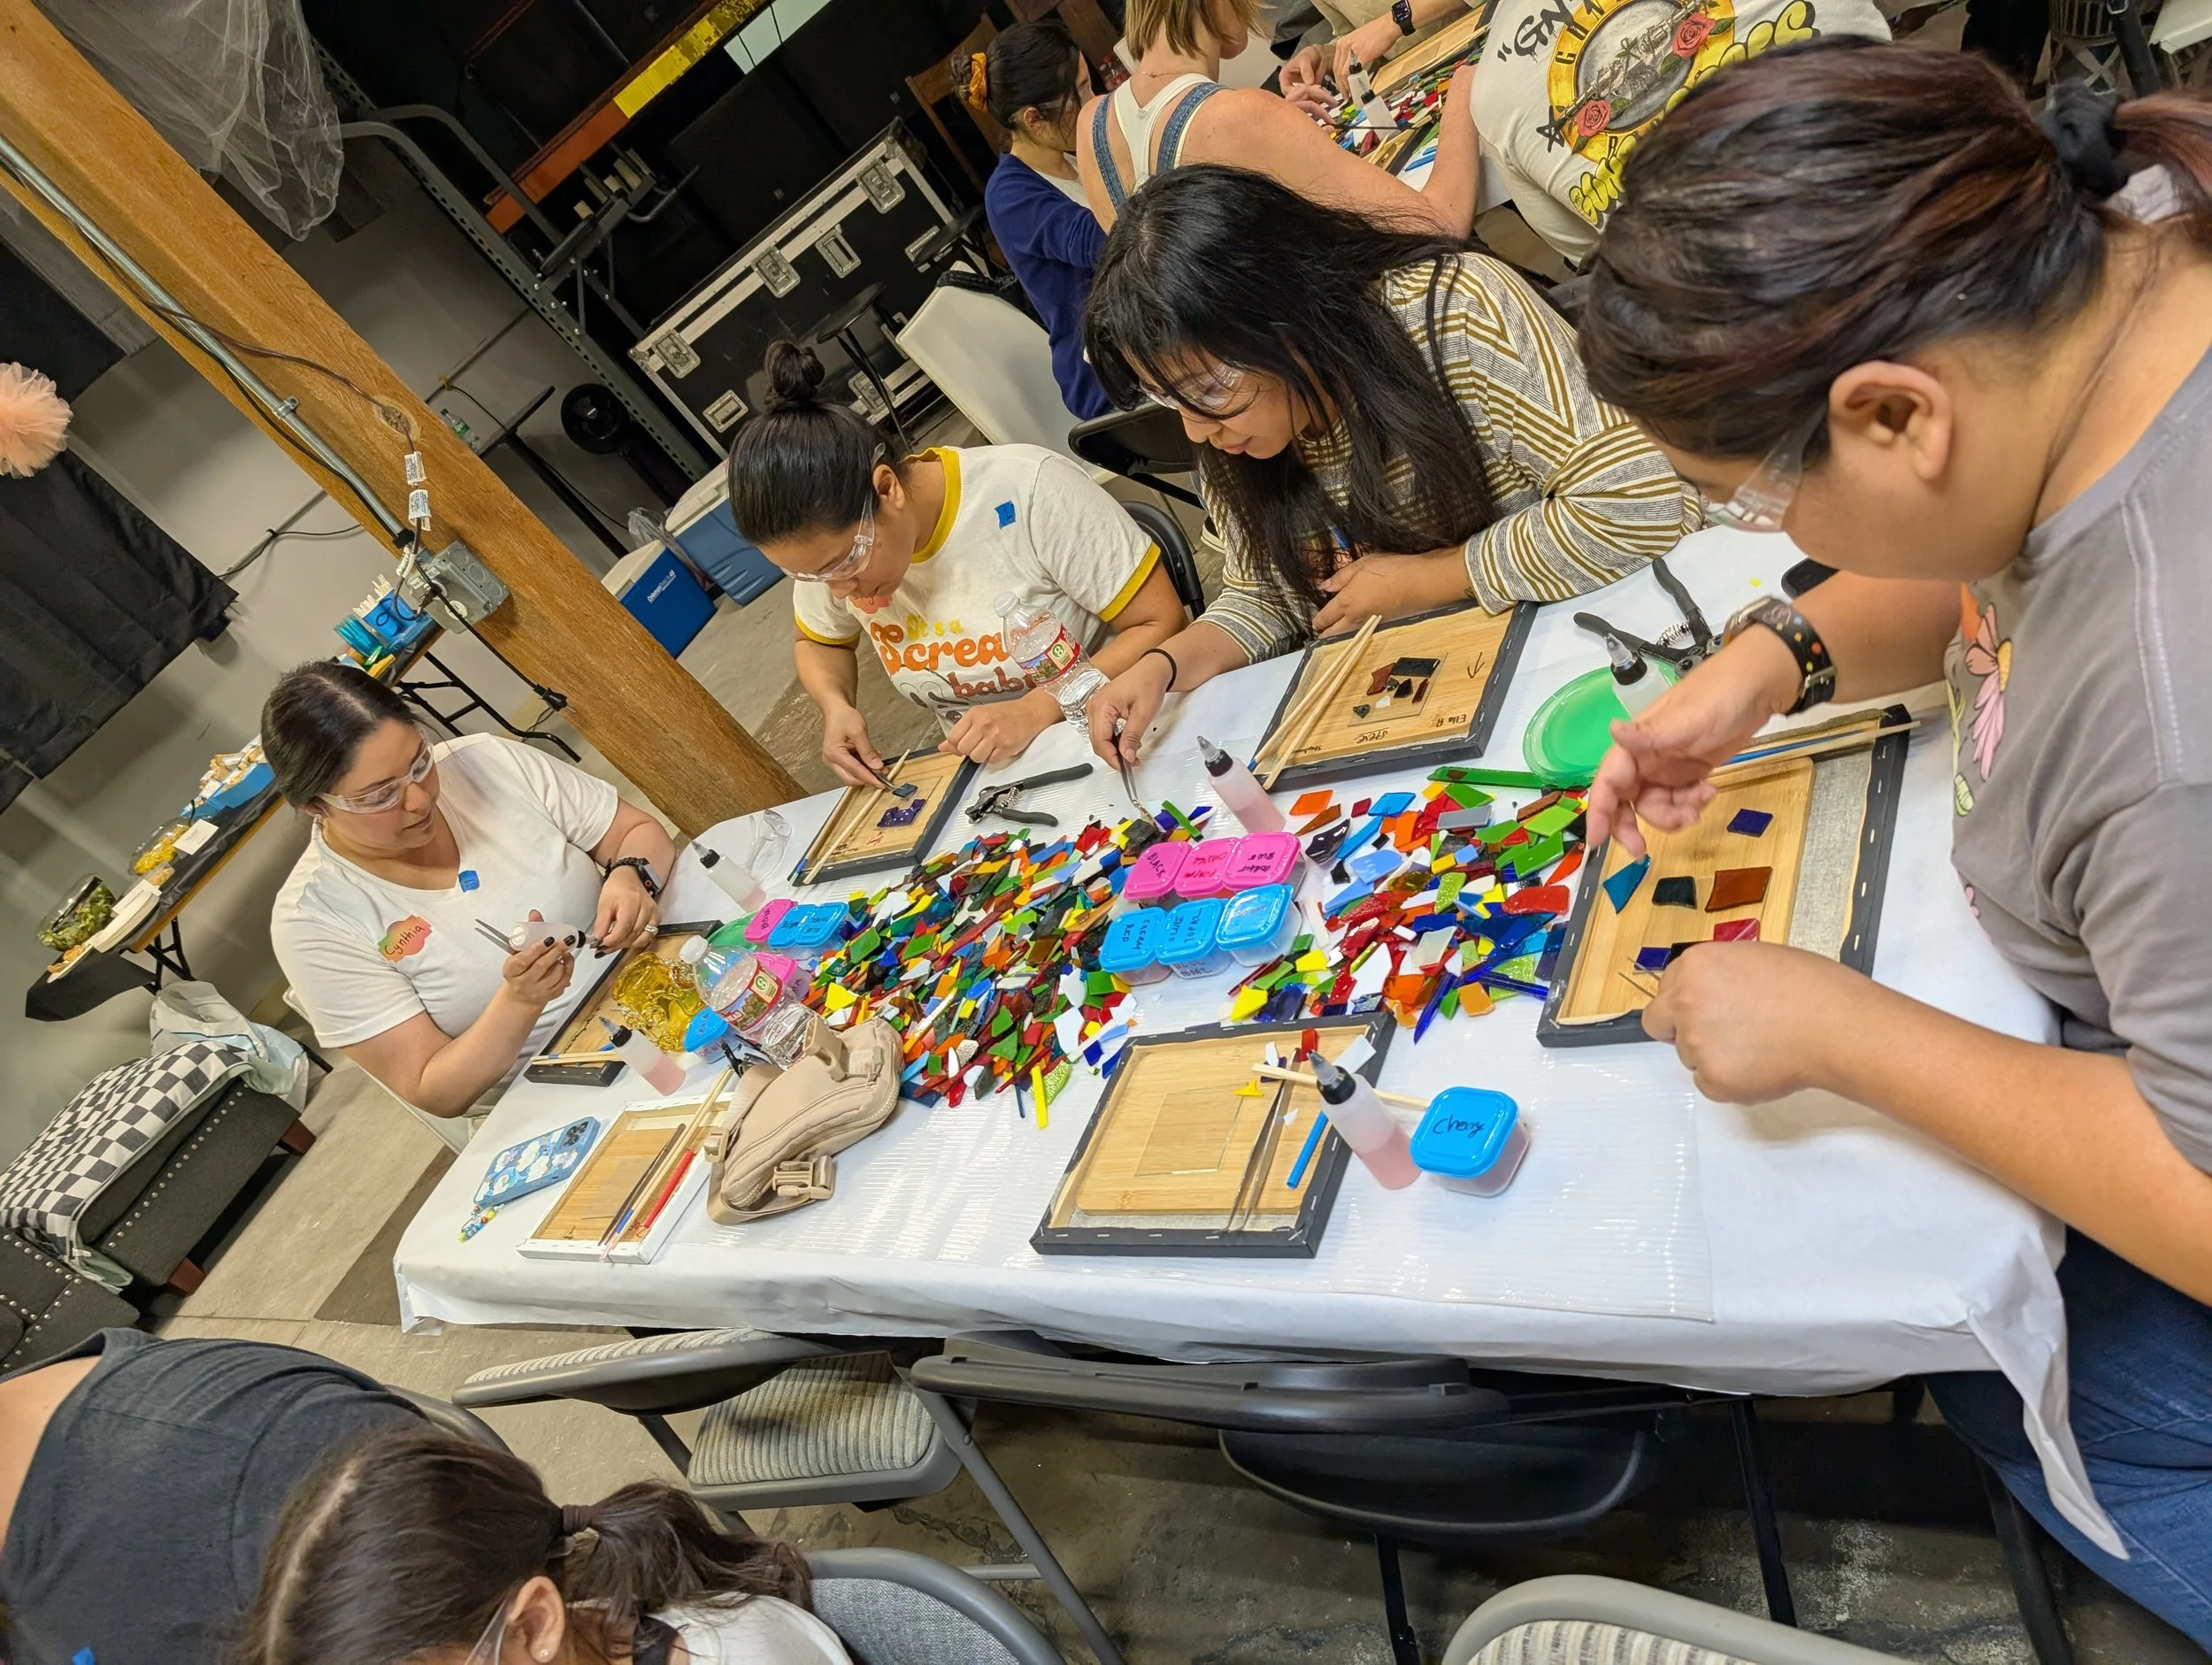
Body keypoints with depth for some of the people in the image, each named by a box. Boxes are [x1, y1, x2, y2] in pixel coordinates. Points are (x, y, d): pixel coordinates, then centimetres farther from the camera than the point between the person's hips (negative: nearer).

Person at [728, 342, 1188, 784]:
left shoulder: (1026, 491, -21)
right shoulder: (828, 542, -5)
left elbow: (1161, 623, -15)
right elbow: (819, 643, 16)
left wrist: (1037, 709, -25)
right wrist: (836, 706, -5)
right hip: (989, 776, 4)